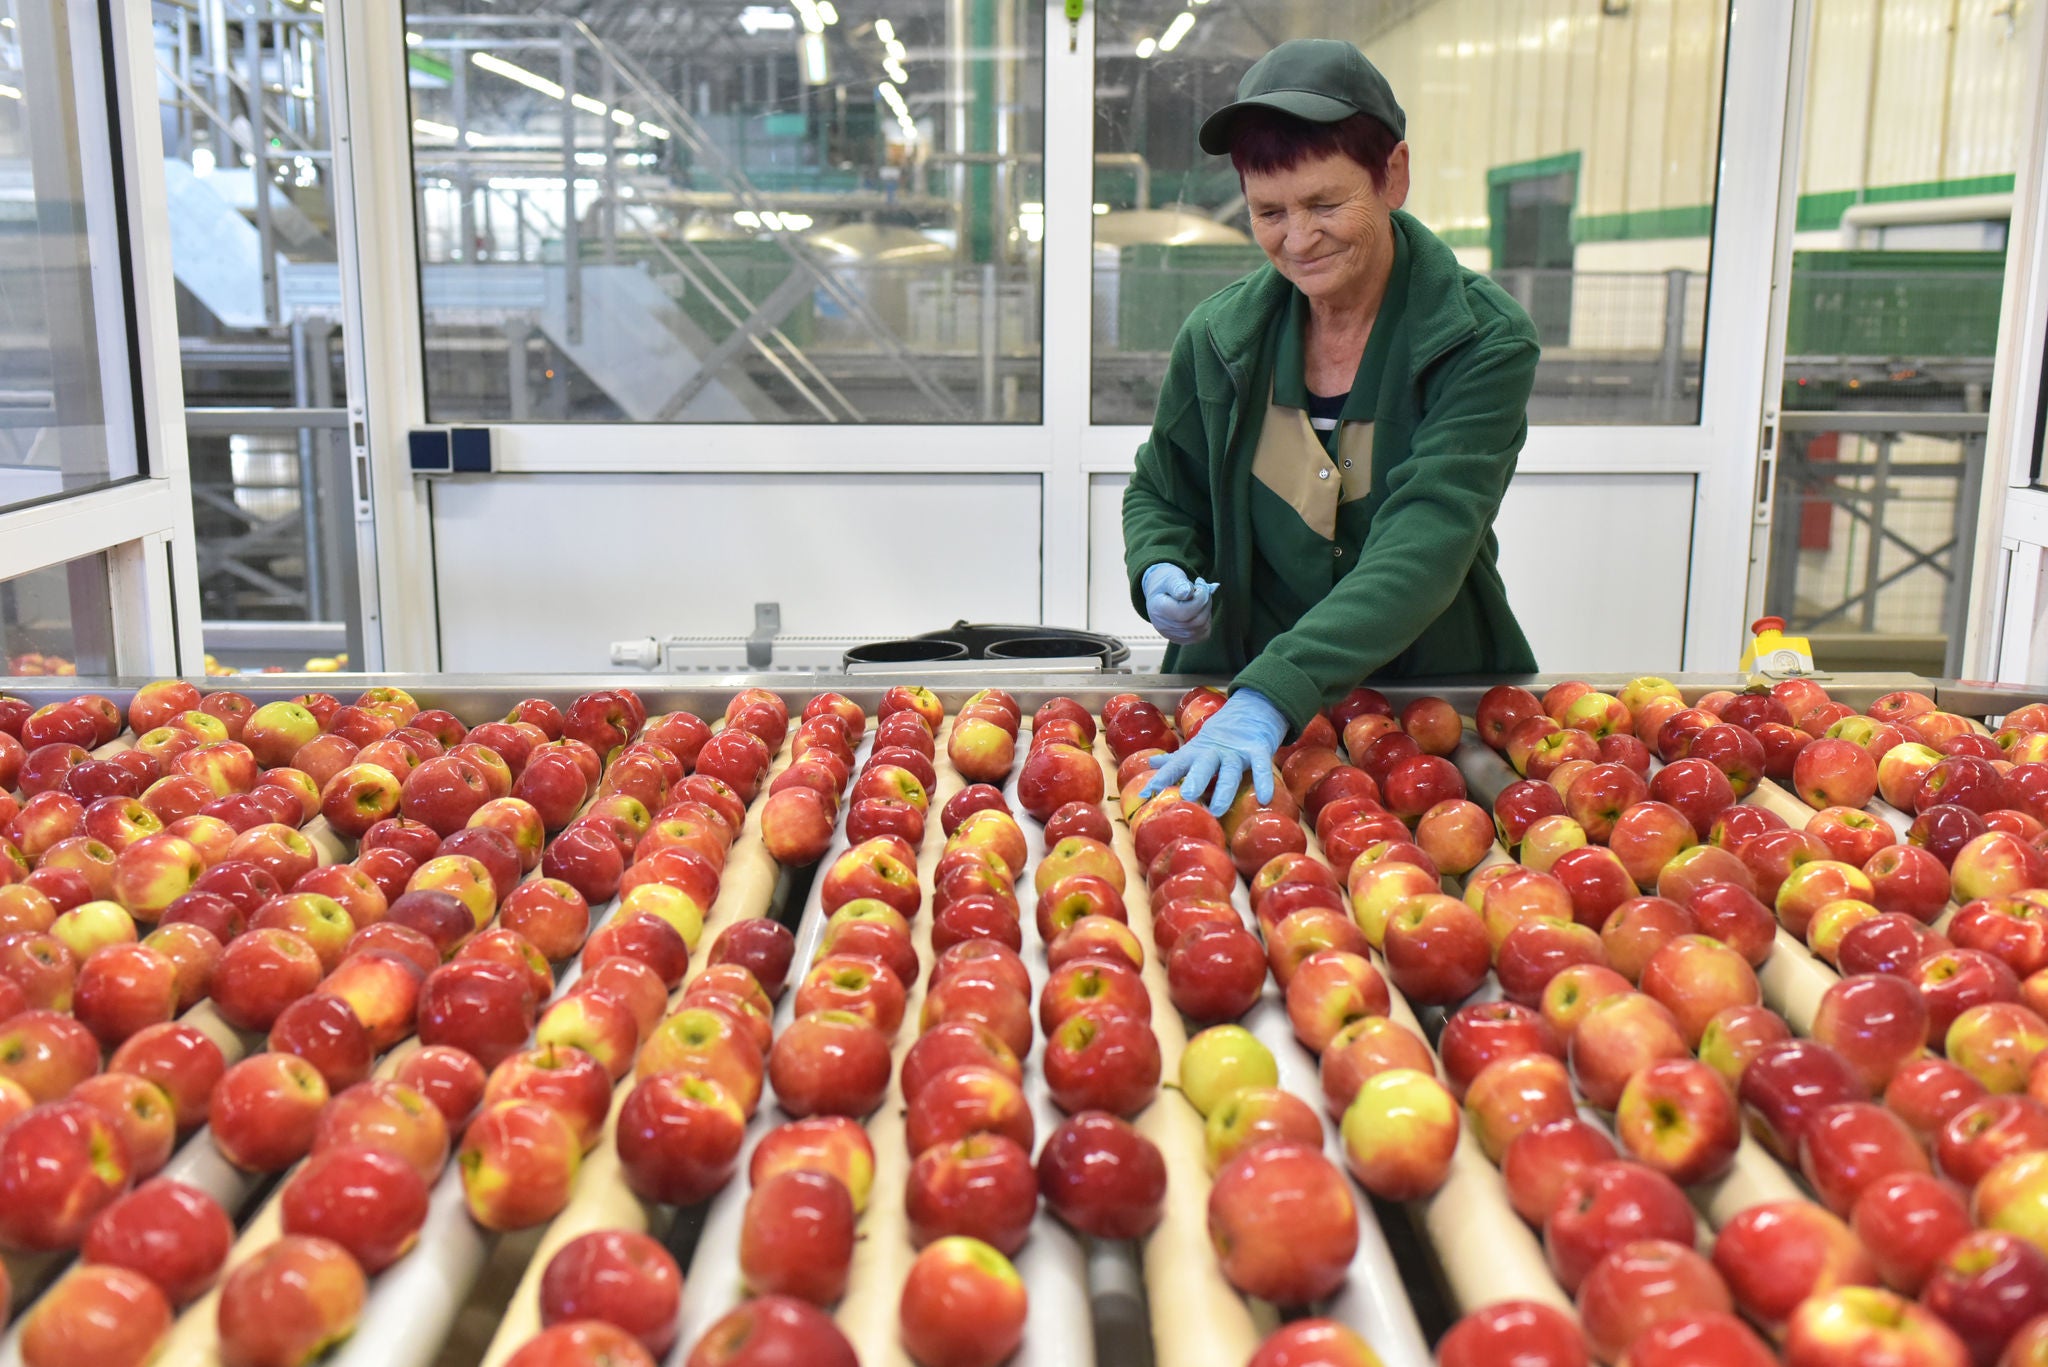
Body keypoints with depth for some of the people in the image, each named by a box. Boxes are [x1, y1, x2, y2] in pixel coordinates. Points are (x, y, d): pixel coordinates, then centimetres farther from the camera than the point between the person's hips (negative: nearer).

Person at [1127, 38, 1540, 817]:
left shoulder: (1483, 343, -11)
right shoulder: (1219, 336, 0)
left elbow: (1425, 546, -24)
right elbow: (1161, 496, 16)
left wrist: (1273, 695, -37)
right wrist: (1161, 573, -9)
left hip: (1436, 689, -2)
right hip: (1235, 682, 2)